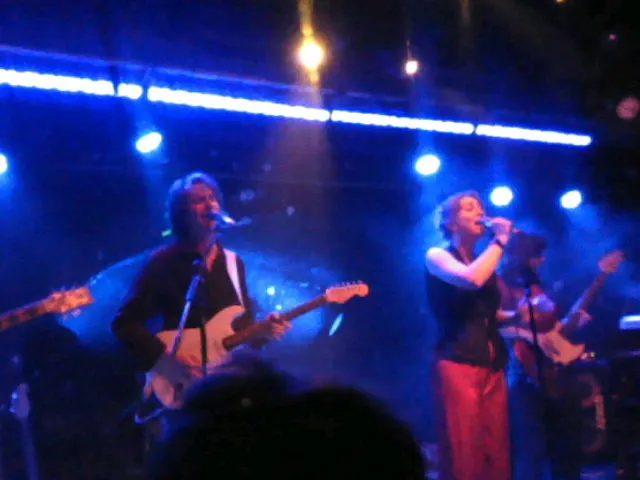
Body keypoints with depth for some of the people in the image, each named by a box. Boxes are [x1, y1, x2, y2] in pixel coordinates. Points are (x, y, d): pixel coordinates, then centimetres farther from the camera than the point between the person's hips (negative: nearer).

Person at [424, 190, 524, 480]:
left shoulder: (486, 262, 19)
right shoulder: (437, 256, -1)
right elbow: (471, 279, -21)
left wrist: (516, 316, 8)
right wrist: (500, 241, -11)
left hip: (493, 365, 7)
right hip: (458, 364, -7)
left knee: (496, 453, 3)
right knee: (463, 453, -11)